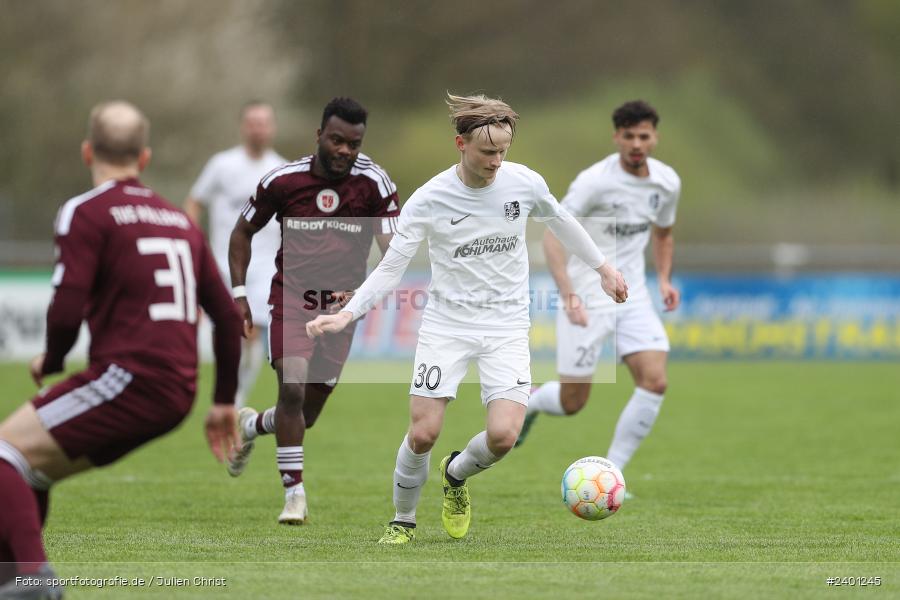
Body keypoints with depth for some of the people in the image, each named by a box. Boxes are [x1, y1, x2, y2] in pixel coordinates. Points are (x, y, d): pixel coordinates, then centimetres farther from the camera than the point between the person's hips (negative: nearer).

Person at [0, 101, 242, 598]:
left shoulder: (85, 212, -3)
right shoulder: (178, 220, 19)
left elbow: (67, 310, -13)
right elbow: (228, 315, 19)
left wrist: (50, 362, 7)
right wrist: (224, 403, 26)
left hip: (131, 377, -8)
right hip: (176, 394, 8)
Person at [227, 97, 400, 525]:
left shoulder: (375, 184, -10)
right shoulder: (283, 180, -7)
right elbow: (243, 232, 8)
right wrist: (239, 293, 0)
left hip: (342, 305, 1)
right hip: (291, 296, -1)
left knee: (306, 415, 7)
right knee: (292, 390, -21)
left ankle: (251, 426, 40)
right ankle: (294, 494, -11)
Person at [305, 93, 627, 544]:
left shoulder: (525, 183, -6)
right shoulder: (429, 199, -12)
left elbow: (559, 220, 16)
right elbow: (392, 267, -8)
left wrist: (602, 267, 24)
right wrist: (346, 314, -21)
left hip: (506, 325, 1)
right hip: (446, 324, -1)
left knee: (503, 435, -15)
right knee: (423, 434, -9)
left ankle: (456, 475, 20)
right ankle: (403, 521, 17)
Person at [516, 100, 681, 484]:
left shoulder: (667, 182, 2)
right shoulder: (595, 181, -17)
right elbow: (552, 236, -19)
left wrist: (664, 279, 4)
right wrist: (568, 294, -30)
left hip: (633, 297, 5)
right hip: (586, 300, -5)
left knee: (655, 381, -15)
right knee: (572, 403, -2)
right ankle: (528, 401, 35)